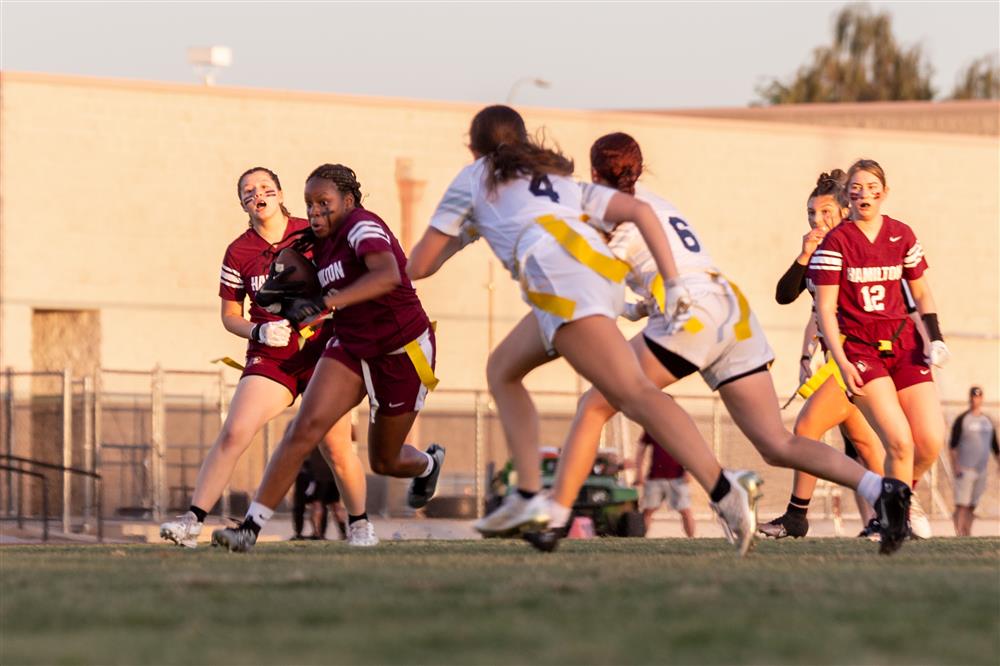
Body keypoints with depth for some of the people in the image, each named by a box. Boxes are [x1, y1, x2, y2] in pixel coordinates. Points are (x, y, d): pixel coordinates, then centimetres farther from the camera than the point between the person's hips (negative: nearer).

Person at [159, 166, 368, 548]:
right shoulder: (239, 253, 1)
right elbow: (230, 316, 9)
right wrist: (259, 332, -10)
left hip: (320, 354, 0)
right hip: (269, 358, 0)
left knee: (337, 449, 1)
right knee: (233, 433, -18)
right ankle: (193, 521, -20)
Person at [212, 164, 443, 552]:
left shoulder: (362, 226, -22)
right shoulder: (321, 243, 3)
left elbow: (387, 275, -41)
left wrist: (324, 304, -49)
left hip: (403, 352, -6)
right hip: (351, 347, 6)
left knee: (385, 462, 11)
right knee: (305, 428, -17)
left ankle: (428, 464, 50)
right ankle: (252, 526, -22)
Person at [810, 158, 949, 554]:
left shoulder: (902, 236, 7)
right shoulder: (836, 243, -4)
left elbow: (920, 292, 18)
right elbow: (825, 309, -4)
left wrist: (936, 338, 3)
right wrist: (841, 362, -13)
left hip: (903, 345, 4)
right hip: (859, 349, -4)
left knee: (931, 442, -8)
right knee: (900, 442, -21)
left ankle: (894, 502, 17)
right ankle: (897, 517, -4)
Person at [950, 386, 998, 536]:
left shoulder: (988, 421, 15)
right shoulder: (962, 420, -1)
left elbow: (995, 448, 20)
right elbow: (952, 445, -6)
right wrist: (955, 466, -16)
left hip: (981, 470, 5)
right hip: (965, 469, -5)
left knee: (972, 506, 6)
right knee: (962, 504, -13)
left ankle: (967, 534, 9)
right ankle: (959, 535, -17)